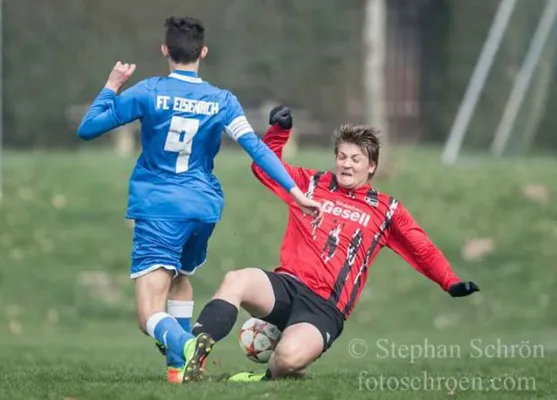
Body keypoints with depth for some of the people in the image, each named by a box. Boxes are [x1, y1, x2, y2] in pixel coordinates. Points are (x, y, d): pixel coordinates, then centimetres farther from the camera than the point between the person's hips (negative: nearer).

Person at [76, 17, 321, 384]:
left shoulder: (148, 92, -3)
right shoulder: (222, 101, 3)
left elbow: (87, 129, 0)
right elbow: (256, 148, -4)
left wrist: (111, 86, 13)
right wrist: (295, 191, -3)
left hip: (158, 209, -4)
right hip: (203, 206, 4)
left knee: (151, 317, -11)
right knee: (180, 276, 35)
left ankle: (185, 349, -43)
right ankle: (179, 362, 29)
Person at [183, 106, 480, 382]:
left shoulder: (386, 210, 12)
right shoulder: (311, 184, 16)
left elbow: (423, 251, 18)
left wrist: (451, 284, 6)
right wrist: (279, 130, 9)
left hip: (325, 308, -2)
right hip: (286, 284, 2)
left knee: (289, 359, -35)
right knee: (235, 281, -33)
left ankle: (271, 374, 2)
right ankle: (195, 356, -33)